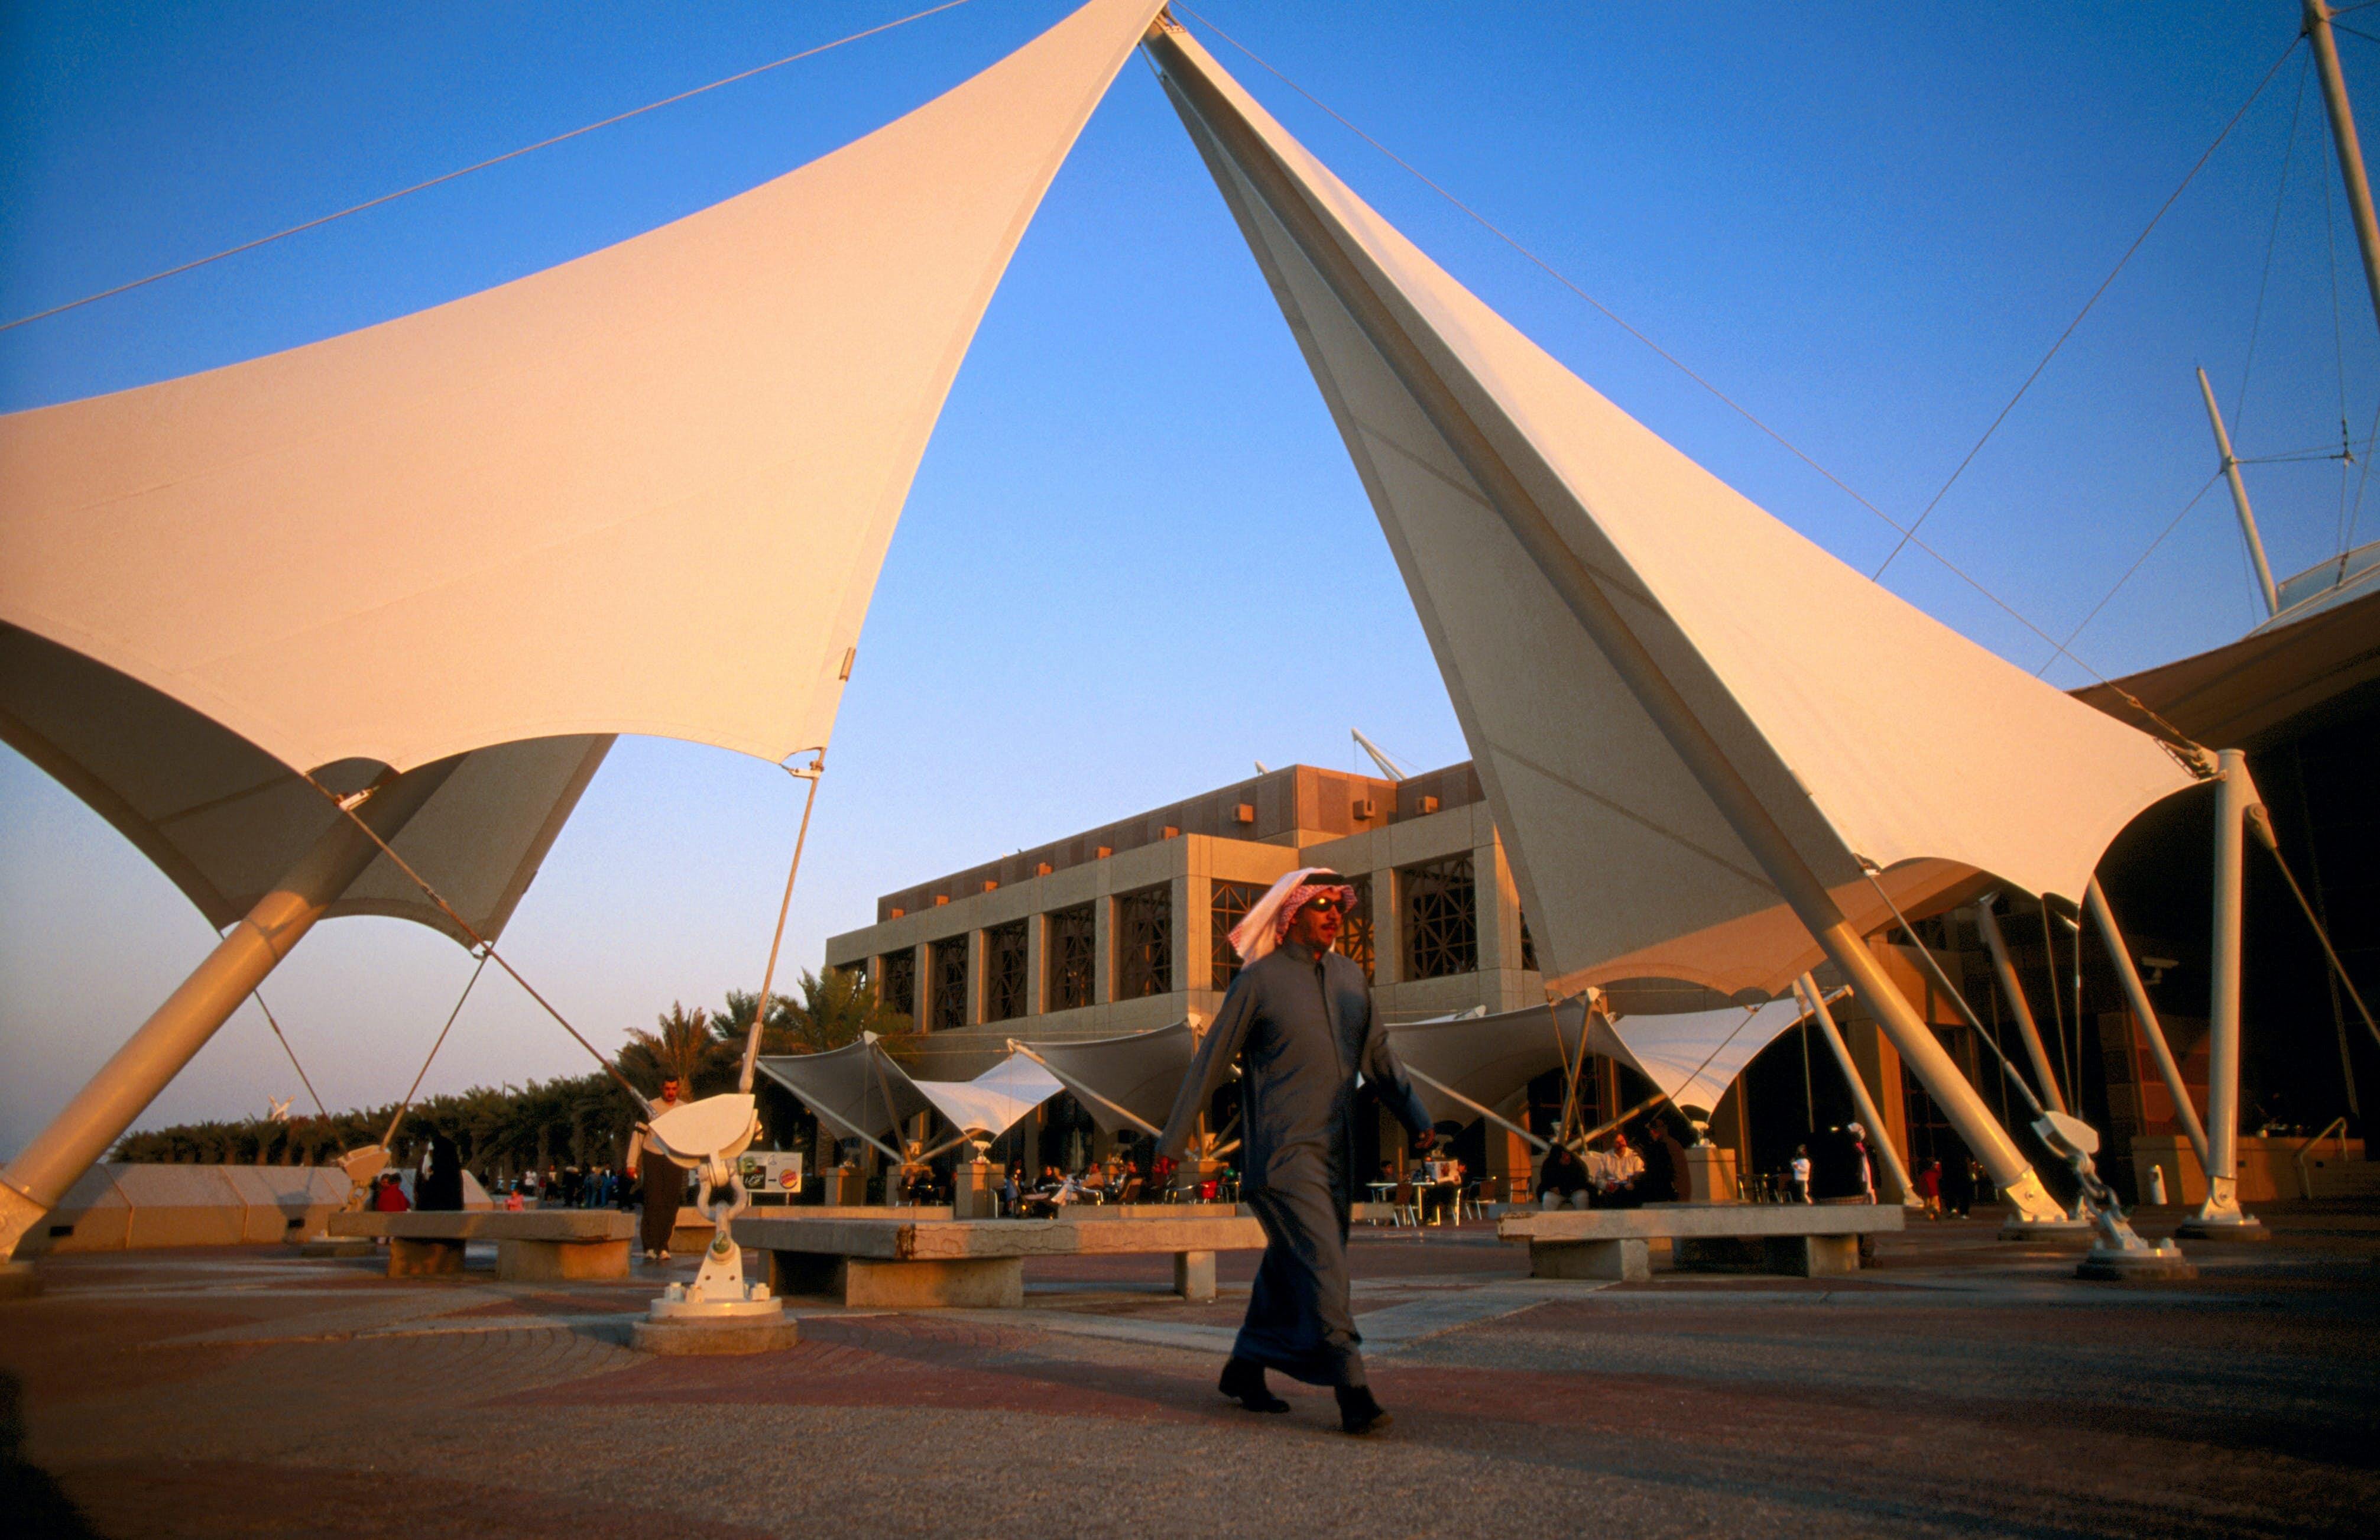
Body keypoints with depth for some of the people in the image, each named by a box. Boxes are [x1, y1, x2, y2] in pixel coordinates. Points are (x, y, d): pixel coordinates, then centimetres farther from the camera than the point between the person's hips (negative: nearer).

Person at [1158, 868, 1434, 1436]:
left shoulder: (1350, 977, 13)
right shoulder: (1259, 980, -5)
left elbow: (1378, 1055, 17)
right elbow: (1211, 1062, -1)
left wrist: (1417, 1119, 4)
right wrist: (1171, 1143, 1)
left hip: (1337, 1151, 7)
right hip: (1282, 1150, -6)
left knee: (1290, 1267, 13)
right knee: (1321, 1262, -14)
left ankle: (1245, 1368, 29)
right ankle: (1352, 1391, -14)